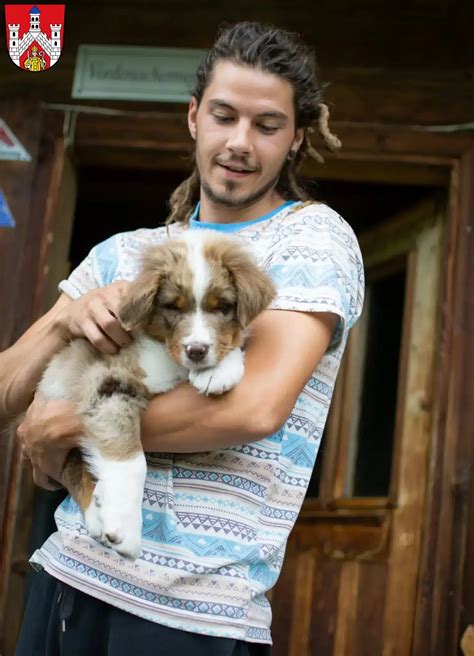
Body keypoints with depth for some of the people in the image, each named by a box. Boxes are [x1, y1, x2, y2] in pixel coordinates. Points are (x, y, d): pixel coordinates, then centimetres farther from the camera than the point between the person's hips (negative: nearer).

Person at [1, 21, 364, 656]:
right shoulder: (124, 254, 12)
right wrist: (66, 324, -12)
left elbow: (256, 406, -20)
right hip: (69, 571, 5)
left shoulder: (315, 236, -4)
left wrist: (73, 425, -12)